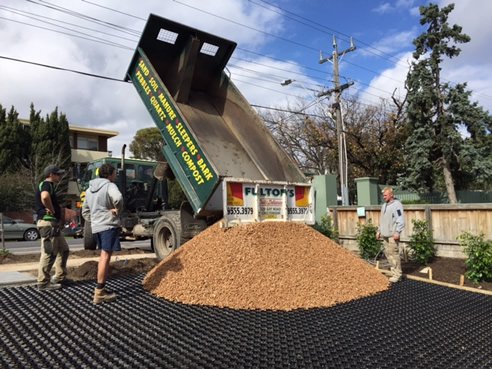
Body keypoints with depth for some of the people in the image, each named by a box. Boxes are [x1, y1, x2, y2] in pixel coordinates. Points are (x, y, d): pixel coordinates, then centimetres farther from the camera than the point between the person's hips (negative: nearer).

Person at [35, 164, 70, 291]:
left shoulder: (48, 185, 22)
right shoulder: (46, 184, -10)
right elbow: (44, 197, -33)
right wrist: (52, 210, -19)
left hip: (53, 223, 11)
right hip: (48, 223, -11)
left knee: (63, 249, 16)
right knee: (49, 253, -6)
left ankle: (60, 277, 22)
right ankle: (43, 282, 1)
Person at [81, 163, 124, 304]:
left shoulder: (90, 189, 19)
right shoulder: (109, 186, -7)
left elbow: (85, 211, 24)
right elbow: (118, 198, -29)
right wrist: (118, 211, -14)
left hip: (96, 227, 8)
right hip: (109, 225, -8)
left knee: (103, 256, 17)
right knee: (106, 256, -8)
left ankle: (101, 288, 22)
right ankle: (99, 292, -7)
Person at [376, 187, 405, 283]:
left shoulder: (397, 205, -10)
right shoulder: (384, 205, 16)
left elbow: (401, 220, -15)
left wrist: (397, 232, -22)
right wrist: (379, 231, 19)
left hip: (393, 235, -9)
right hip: (385, 235, 9)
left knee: (394, 254, -5)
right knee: (388, 253, 11)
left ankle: (397, 275, 2)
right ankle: (394, 272, 21)